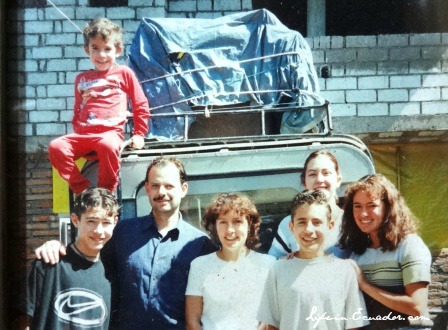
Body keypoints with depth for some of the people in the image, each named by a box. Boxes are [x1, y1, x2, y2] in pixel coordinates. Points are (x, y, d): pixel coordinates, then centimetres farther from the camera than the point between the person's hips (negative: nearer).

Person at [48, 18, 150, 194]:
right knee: (56, 147, -24)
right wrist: (77, 131, 16)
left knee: (108, 145, -40)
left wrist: (139, 134, 11)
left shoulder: (124, 73, 11)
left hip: (110, 132, -4)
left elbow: (141, 105, 14)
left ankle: (107, 191, -20)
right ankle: (82, 188, -15)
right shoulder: (82, 78, 22)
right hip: (82, 134, 4)